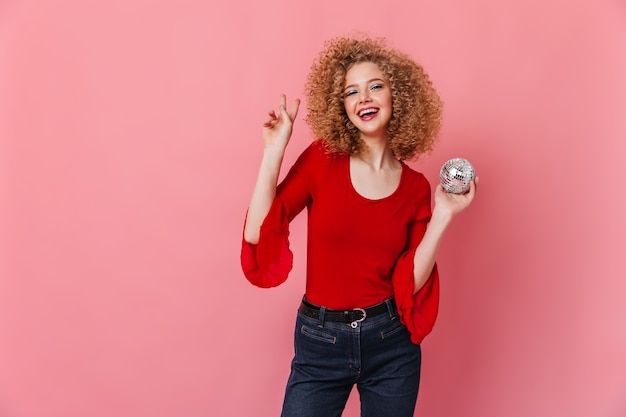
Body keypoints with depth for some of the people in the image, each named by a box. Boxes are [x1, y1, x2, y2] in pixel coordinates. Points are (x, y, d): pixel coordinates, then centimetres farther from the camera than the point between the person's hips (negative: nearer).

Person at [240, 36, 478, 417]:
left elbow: (409, 283, -5)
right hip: (320, 343, -1)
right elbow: (258, 237, -13)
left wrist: (443, 216, -11)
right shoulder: (323, 159, -6)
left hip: (391, 343, 2)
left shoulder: (416, 187, -1)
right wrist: (274, 151, -16)